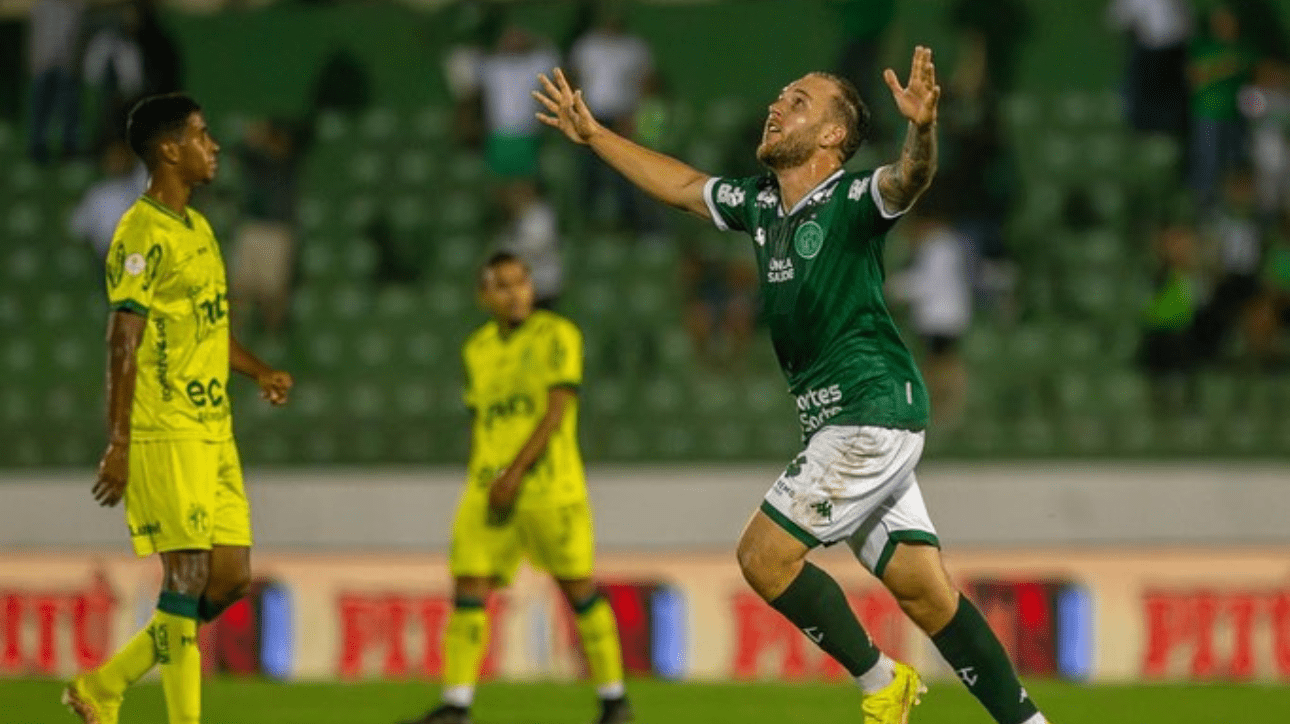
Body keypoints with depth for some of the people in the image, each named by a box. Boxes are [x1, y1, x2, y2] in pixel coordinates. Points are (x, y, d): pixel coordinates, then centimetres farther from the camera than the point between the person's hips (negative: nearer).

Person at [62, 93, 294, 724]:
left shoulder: (198, 229, 17)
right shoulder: (142, 236, -11)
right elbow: (122, 343, -15)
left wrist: (259, 372, 11)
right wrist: (117, 445, -19)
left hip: (214, 432, 9)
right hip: (164, 435, -9)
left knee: (230, 578, 7)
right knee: (188, 578, -9)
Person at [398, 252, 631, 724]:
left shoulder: (557, 335, -3)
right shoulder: (477, 349, 13)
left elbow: (557, 411, -11)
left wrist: (516, 472, -17)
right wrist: (479, 483, 12)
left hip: (548, 485, -5)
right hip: (489, 488, 5)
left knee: (578, 588, -2)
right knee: (468, 588, -5)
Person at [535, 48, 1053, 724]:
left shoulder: (851, 199, -10)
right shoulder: (760, 202, 14)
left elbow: (908, 180, -31)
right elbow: (684, 185, 29)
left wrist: (922, 129, -52)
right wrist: (593, 134, 34)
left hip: (872, 415, -8)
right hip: (840, 424, 8)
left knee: (764, 555, -9)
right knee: (923, 591, 4)